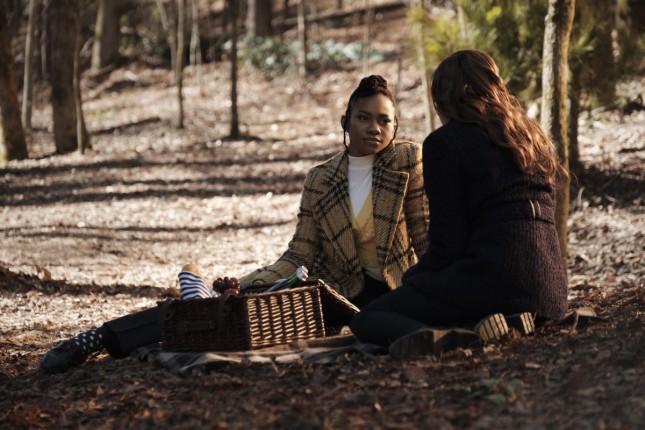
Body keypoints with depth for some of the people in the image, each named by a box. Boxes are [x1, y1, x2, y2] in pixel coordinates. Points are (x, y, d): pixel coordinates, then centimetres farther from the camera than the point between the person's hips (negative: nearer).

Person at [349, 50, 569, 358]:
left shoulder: (445, 142, -1)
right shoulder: (534, 135, 20)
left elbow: (447, 242, -7)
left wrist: (409, 279, 12)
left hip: (492, 273, -8)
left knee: (366, 320, 3)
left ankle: (452, 337, -29)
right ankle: (505, 321, 0)